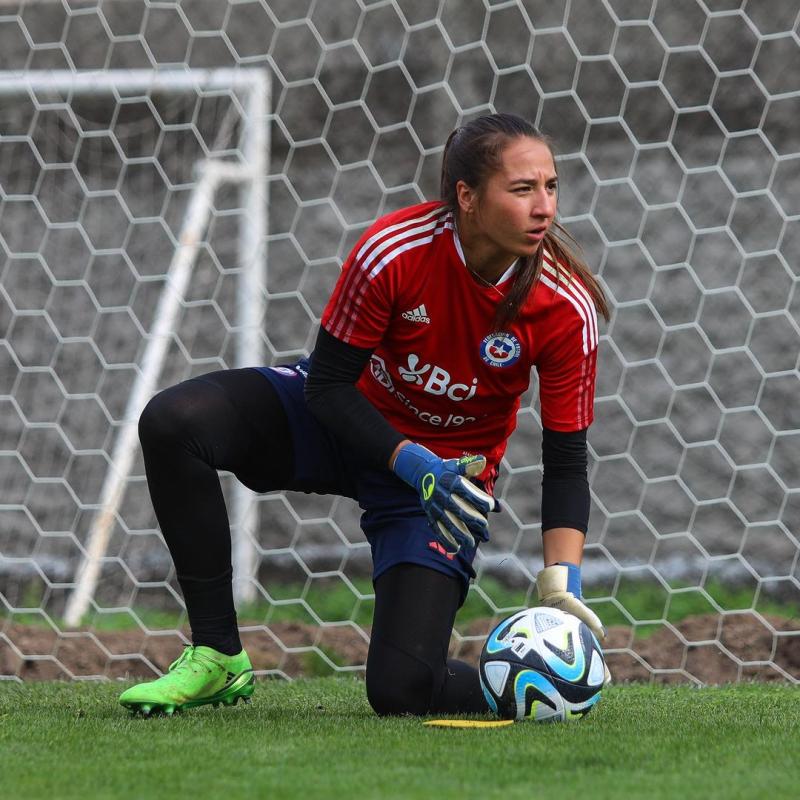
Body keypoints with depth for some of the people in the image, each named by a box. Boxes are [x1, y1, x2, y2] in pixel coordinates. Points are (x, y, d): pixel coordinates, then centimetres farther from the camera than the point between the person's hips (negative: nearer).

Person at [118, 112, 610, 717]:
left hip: (448, 469, -1)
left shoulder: (567, 308, -24)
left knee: (403, 687, -20)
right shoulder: (394, 250, -27)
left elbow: (566, 461, -15)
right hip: (347, 420, 2)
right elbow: (328, 383, -17)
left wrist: (563, 582, -27)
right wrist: (414, 464, -30)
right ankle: (217, 658, -13)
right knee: (171, 422, -26)